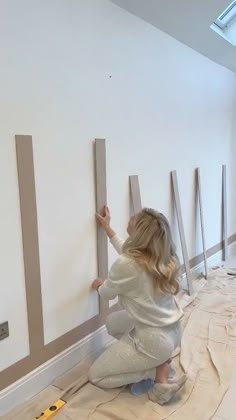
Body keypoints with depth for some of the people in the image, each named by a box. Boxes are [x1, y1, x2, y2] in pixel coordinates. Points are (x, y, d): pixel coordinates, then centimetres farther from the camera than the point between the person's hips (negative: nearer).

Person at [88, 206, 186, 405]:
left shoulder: (125, 265, -27)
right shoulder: (162, 257, -5)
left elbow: (106, 294, -5)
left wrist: (100, 284, 18)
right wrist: (107, 228, 21)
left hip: (154, 340, -7)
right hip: (173, 330, 8)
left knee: (95, 376, 11)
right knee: (113, 321, 27)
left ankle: (159, 370, 1)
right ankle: (159, 360, 15)